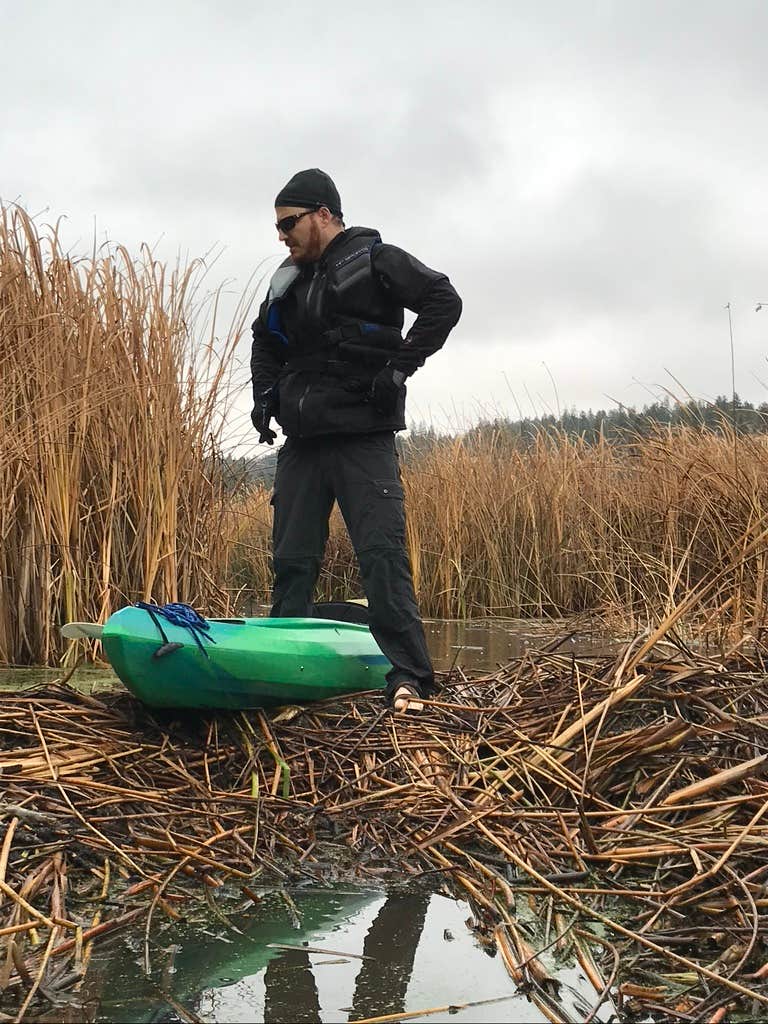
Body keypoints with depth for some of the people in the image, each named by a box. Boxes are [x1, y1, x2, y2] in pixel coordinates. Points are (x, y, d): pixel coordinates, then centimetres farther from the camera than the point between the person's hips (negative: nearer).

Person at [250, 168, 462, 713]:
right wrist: (265, 392, 16)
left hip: (364, 439, -6)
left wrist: (401, 364, -15)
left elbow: (444, 301, -9)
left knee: (383, 555, -12)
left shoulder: (375, 261, -2)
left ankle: (409, 678, -9)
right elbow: (265, 338, 33)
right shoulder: (289, 279, 18)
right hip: (302, 443, 7)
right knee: (291, 561, 7)